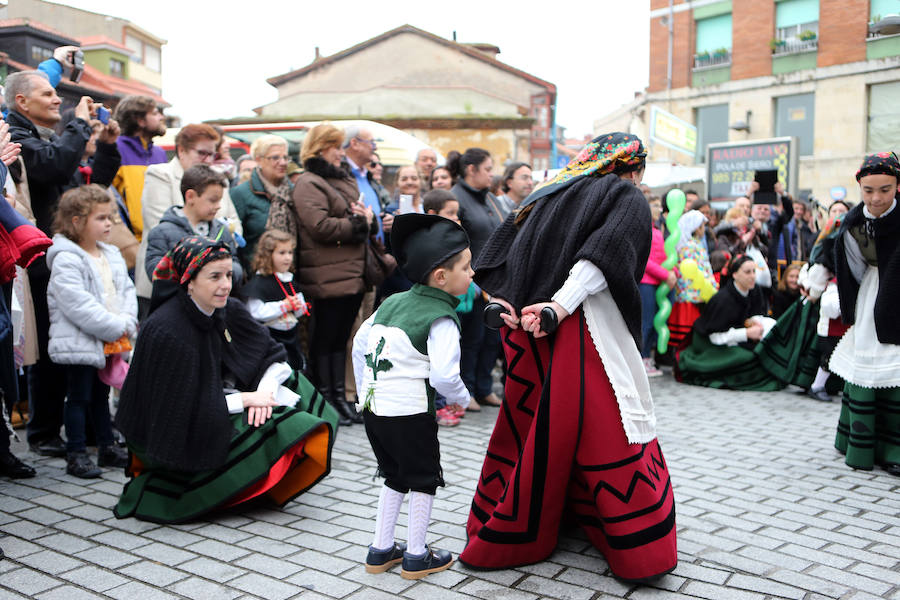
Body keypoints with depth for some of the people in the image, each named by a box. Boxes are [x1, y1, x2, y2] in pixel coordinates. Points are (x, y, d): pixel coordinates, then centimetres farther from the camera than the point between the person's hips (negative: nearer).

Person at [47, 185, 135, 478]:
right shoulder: (66, 260, -16)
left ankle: (108, 447, 29)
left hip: (111, 342, 8)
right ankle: (76, 455, 11)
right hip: (80, 343, -7)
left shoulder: (112, 256, 10)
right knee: (79, 398, 2)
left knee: (101, 395, 19)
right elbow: (79, 306, -23)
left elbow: (127, 291, 10)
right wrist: (115, 328, -19)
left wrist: (127, 322, -7)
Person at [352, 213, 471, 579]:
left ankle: (381, 549, 29)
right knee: (424, 479, 12)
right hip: (409, 413, -7)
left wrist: (366, 391, 22)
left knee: (395, 476, 22)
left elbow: (359, 344, 15)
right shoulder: (441, 319, -14)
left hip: (373, 407, 7)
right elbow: (443, 375, -23)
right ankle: (416, 556, 21)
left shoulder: (393, 302, 10)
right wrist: (462, 398, -3)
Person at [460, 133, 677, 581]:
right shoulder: (628, 198, 6)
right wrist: (560, 306, -25)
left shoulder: (551, 193, 23)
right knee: (609, 434, 1)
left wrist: (500, 300, -1)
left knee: (529, 431, 16)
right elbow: (603, 254, -15)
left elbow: (502, 248, 10)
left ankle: (501, 536, 25)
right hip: (584, 330, -6)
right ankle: (640, 551, 8)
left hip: (527, 328, 6)